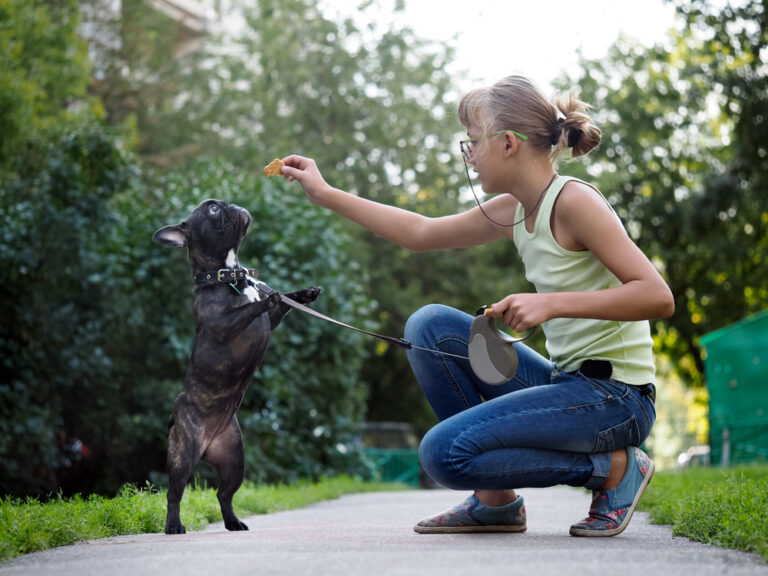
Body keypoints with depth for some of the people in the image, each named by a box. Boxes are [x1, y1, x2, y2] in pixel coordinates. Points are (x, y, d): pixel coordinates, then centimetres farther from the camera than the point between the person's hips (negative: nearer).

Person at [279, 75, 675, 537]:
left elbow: (658, 297, -23)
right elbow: (422, 233, 19)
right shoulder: (512, 211, 8)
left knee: (444, 452, -19)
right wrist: (327, 194, 20)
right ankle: (495, 500, 7)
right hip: (566, 383, 8)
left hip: (616, 398, -8)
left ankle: (614, 467, -4)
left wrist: (553, 303, -28)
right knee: (431, 325, 5)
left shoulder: (574, 202, -17)